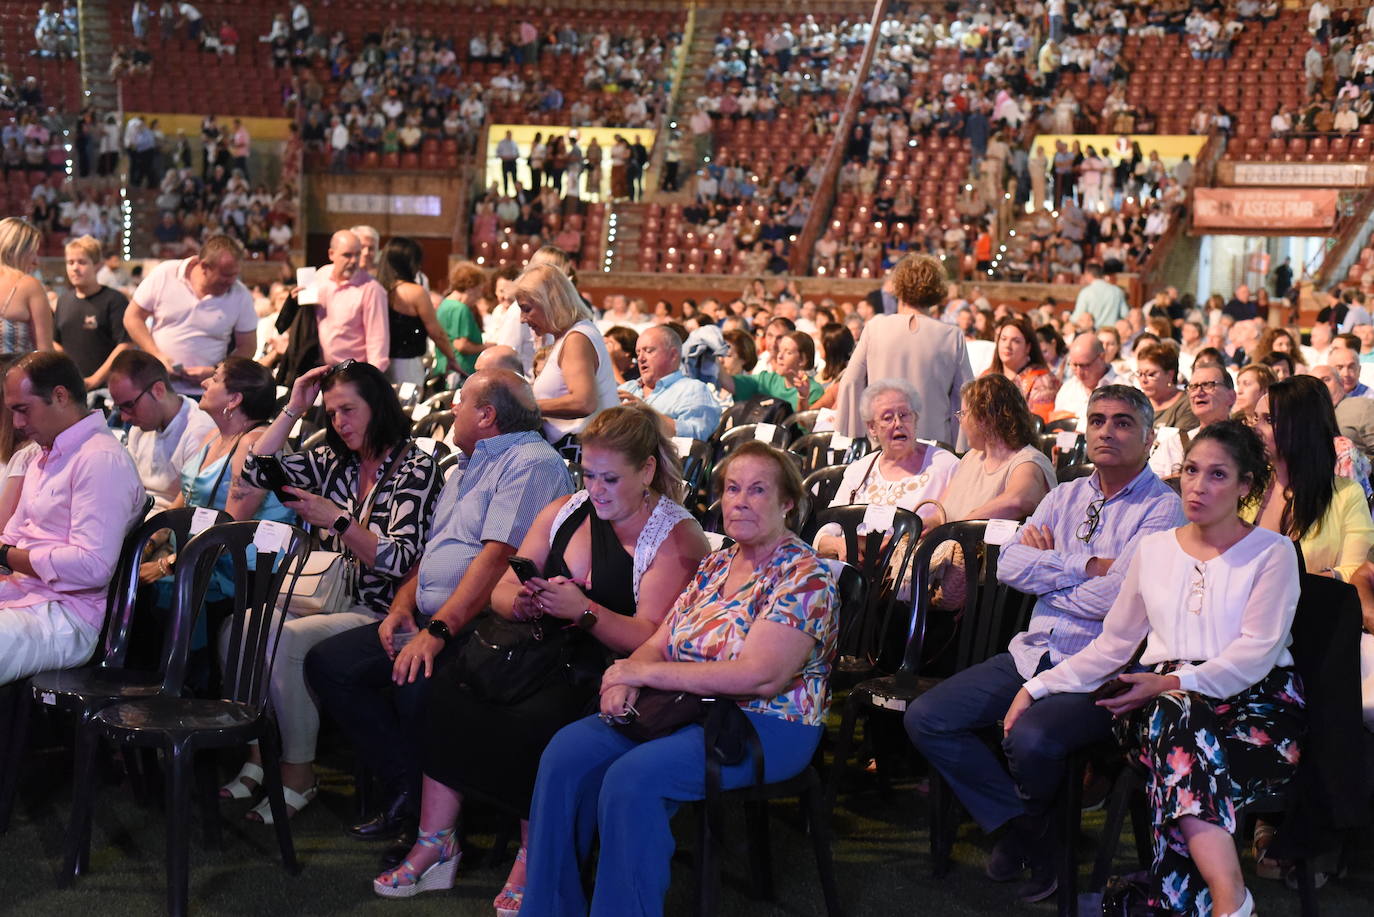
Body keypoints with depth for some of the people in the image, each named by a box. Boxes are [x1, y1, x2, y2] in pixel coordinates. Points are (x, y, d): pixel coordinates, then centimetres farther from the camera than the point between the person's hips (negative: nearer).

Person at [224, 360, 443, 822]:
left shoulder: (415, 468, -7)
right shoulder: (334, 461, 13)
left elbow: (399, 561, -15)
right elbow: (256, 470, 11)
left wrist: (338, 520, -23)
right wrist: (294, 408, 8)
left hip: (378, 612, -7)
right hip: (329, 598, 7)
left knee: (285, 640, -28)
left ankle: (299, 772, -15)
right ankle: (259, 750, -7)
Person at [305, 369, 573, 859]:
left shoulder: (532, 463, -8)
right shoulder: (467, 467, 25)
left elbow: (498, 558, -20)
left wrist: (439, 630, -26)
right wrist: (403, 605, 6)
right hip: (428, 617, 10)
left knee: (416, 687, -34)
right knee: (327, 663, -4)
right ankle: (404, 792, -2)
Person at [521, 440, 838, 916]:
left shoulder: (803, 575, -11)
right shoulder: (715, 565, 14)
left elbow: (757, 676, -22)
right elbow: (659, 643, 13)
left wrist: (646, 672, -16)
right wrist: (626, 678, -13)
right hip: (685, 707, 8)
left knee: (633, 778, -30)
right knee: (567, 752, -12)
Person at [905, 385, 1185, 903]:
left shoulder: (1161, 507, -5)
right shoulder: (1066, 496, 15)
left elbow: (1114, 598, -19)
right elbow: (1009, 566, 1)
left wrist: (1045, 571, -4)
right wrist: (1088, 564, -9)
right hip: (1034, 652, 7)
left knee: (1031, 739, -34)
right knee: (925, 719, -7)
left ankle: (1031, 822, 4)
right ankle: (1020, 823, 7)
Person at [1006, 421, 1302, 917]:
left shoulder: (1272, 553, 4)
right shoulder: (1154, 549, 17)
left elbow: (1256, 651, -8)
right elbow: (1113, 643, 17)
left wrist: (1177, 682, -19)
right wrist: (1039, 686, 7)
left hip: (1252, 701, -3)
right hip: (1162, 701, 3)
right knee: (1176, 723, -35)